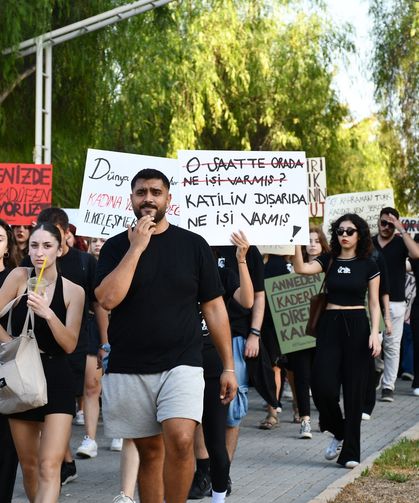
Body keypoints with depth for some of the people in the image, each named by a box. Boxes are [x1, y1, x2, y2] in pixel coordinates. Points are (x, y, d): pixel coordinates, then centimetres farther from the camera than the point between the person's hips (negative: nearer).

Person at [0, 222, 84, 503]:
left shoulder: (73, 291, -4)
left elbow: (70, 345, -10)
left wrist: (48, 313, -23)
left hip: (57, 379, -2)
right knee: (28, 464, 10)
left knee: (49, 466, -14)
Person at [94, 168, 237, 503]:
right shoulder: (116, 247, 4)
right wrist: (136, 248, -12)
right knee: (149, 451, 7)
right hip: (128, 369, 1)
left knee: (180, 440, -22)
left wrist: (228, 366, 4)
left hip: (181, 364, -1)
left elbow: (214, 307, 6)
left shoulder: (193, 245, 4)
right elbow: (107, 299, -12)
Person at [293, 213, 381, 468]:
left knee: (354, 390, -1)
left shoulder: (369, 265, 3)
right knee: (323, 386, -10)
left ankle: (350, 452, 6)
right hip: (330, 325, 2)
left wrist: (375, 332, -8)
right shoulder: (329, 261, 8)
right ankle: (338, 432, 17)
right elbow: (301, 268, -9)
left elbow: (374, 303, 3)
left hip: (357, 326, -2)